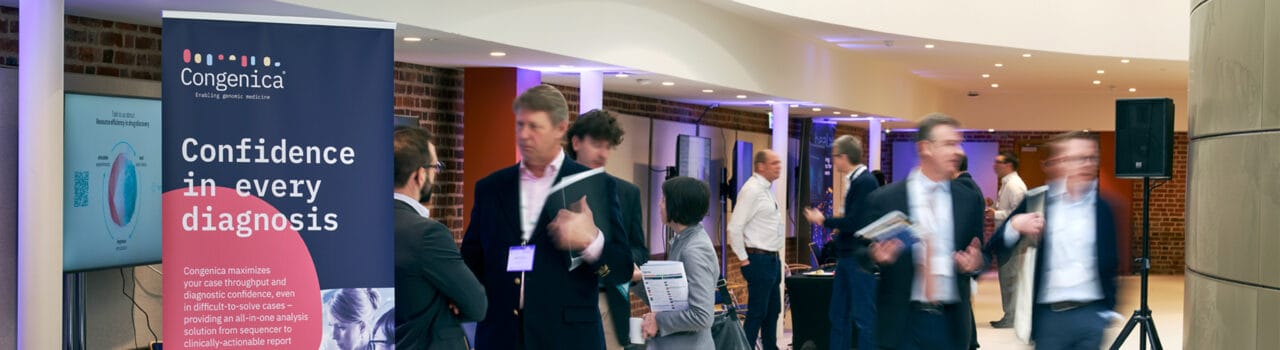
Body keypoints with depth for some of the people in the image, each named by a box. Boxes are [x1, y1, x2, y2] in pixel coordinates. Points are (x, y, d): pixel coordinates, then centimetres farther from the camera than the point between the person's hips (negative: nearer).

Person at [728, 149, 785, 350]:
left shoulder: (766, 189, 13)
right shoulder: (752, 190, -16)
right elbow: (735, 228, -20)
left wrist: (777, 258, 17)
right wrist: (744, 260, -16)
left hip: (772, 259, 10)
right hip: (759, 260, -10)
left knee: (773, 310, 16)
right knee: (757, 312, -6)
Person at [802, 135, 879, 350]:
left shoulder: (865, 182, -17)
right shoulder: (854, 180, 11)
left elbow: (853, 222, -21)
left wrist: (823, 221, -9)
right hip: (847, 257, 10)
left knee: (863, 316, -4)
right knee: (838, 314, 14)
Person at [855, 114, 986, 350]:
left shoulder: (970, 200, 6)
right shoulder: (884, 200, -2)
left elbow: (981, 255, 13)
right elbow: (861, 254, 4)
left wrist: (975, 262, -10)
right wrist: (875, 256, -18)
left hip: (951, 323, 3)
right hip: (901, 322, -2)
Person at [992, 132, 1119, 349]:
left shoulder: (1103, 207, 4)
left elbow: (1110, 262, 9)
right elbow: (998, 247, -2)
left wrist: (1109, 308, 3)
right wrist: (1015, 225, -21)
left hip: (1090, 314, 1)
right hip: (1049, 315, -1)